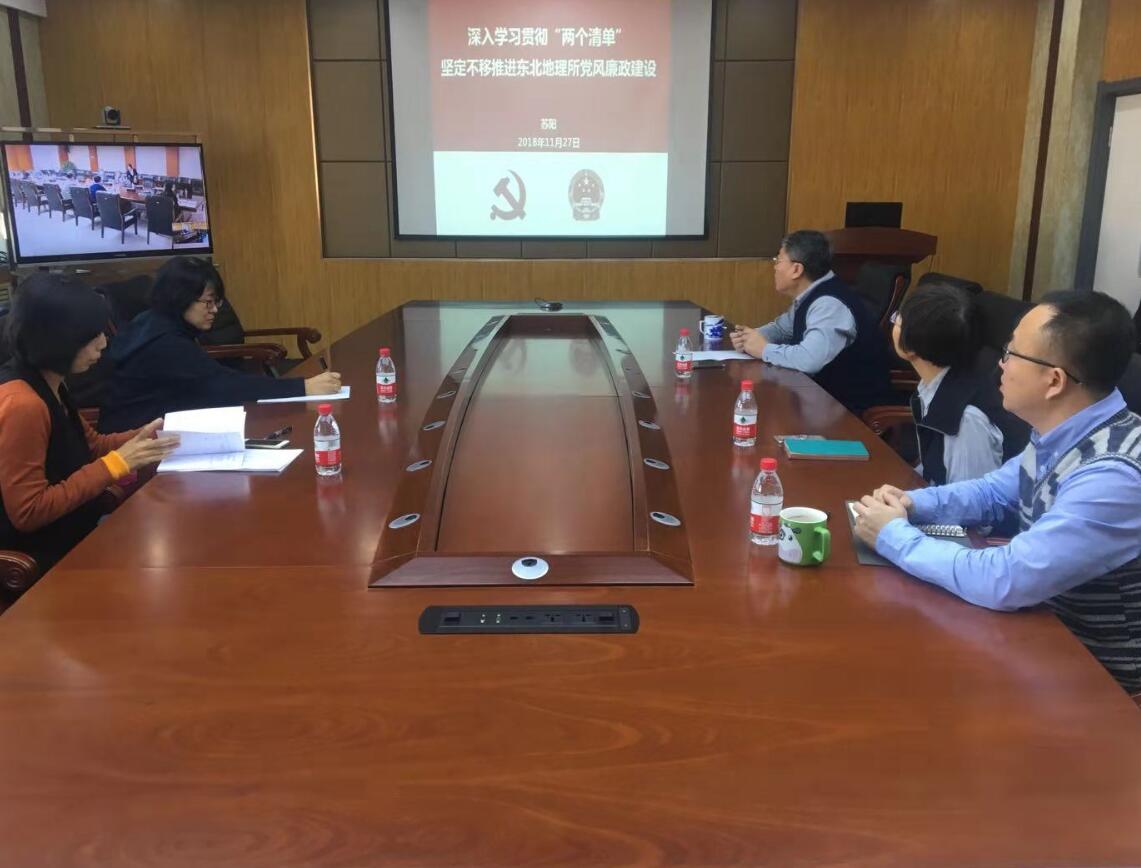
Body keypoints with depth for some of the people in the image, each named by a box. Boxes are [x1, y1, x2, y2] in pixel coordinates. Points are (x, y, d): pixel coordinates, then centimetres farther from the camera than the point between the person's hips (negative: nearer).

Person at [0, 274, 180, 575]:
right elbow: (28, 513, -25)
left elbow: (89, 444, 15)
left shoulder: (47, 383, 3)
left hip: (75, 531, 8)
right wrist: (116, 463, -23)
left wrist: (147, 436, -2)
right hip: (43, 557, -8)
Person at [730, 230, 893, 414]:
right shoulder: (810, 296, 4)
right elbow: (781, 328, 20)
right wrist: (751, 338, -1)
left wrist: (764, 349, -21)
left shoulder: (830, 305, -25)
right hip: (828, 395, 8)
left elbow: (809, 359, -38)